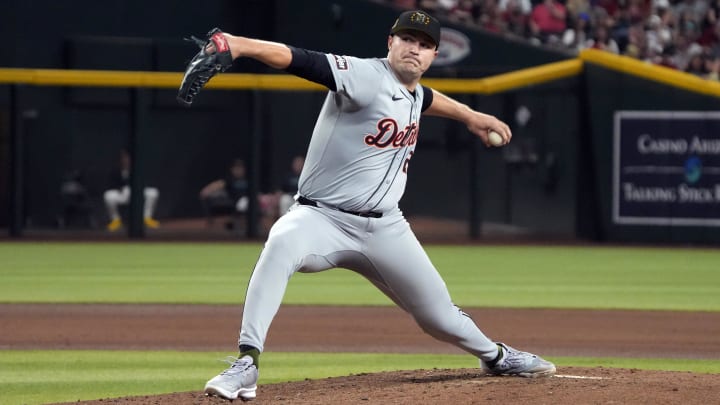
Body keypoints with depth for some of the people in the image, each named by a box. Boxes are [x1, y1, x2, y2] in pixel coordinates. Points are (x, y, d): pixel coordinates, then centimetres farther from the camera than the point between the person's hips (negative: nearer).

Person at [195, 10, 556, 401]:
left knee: (440, 316, 14)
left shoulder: (414, 93, 8)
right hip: (323, 218, -6)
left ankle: (495, 356, 47)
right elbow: (299, 60, -32)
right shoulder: (365, 76, -15)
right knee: (283, 241, -40)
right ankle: (247, 362, -39)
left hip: (385, 229, 6)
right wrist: (237, 45, -47)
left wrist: (470, 116, 48)